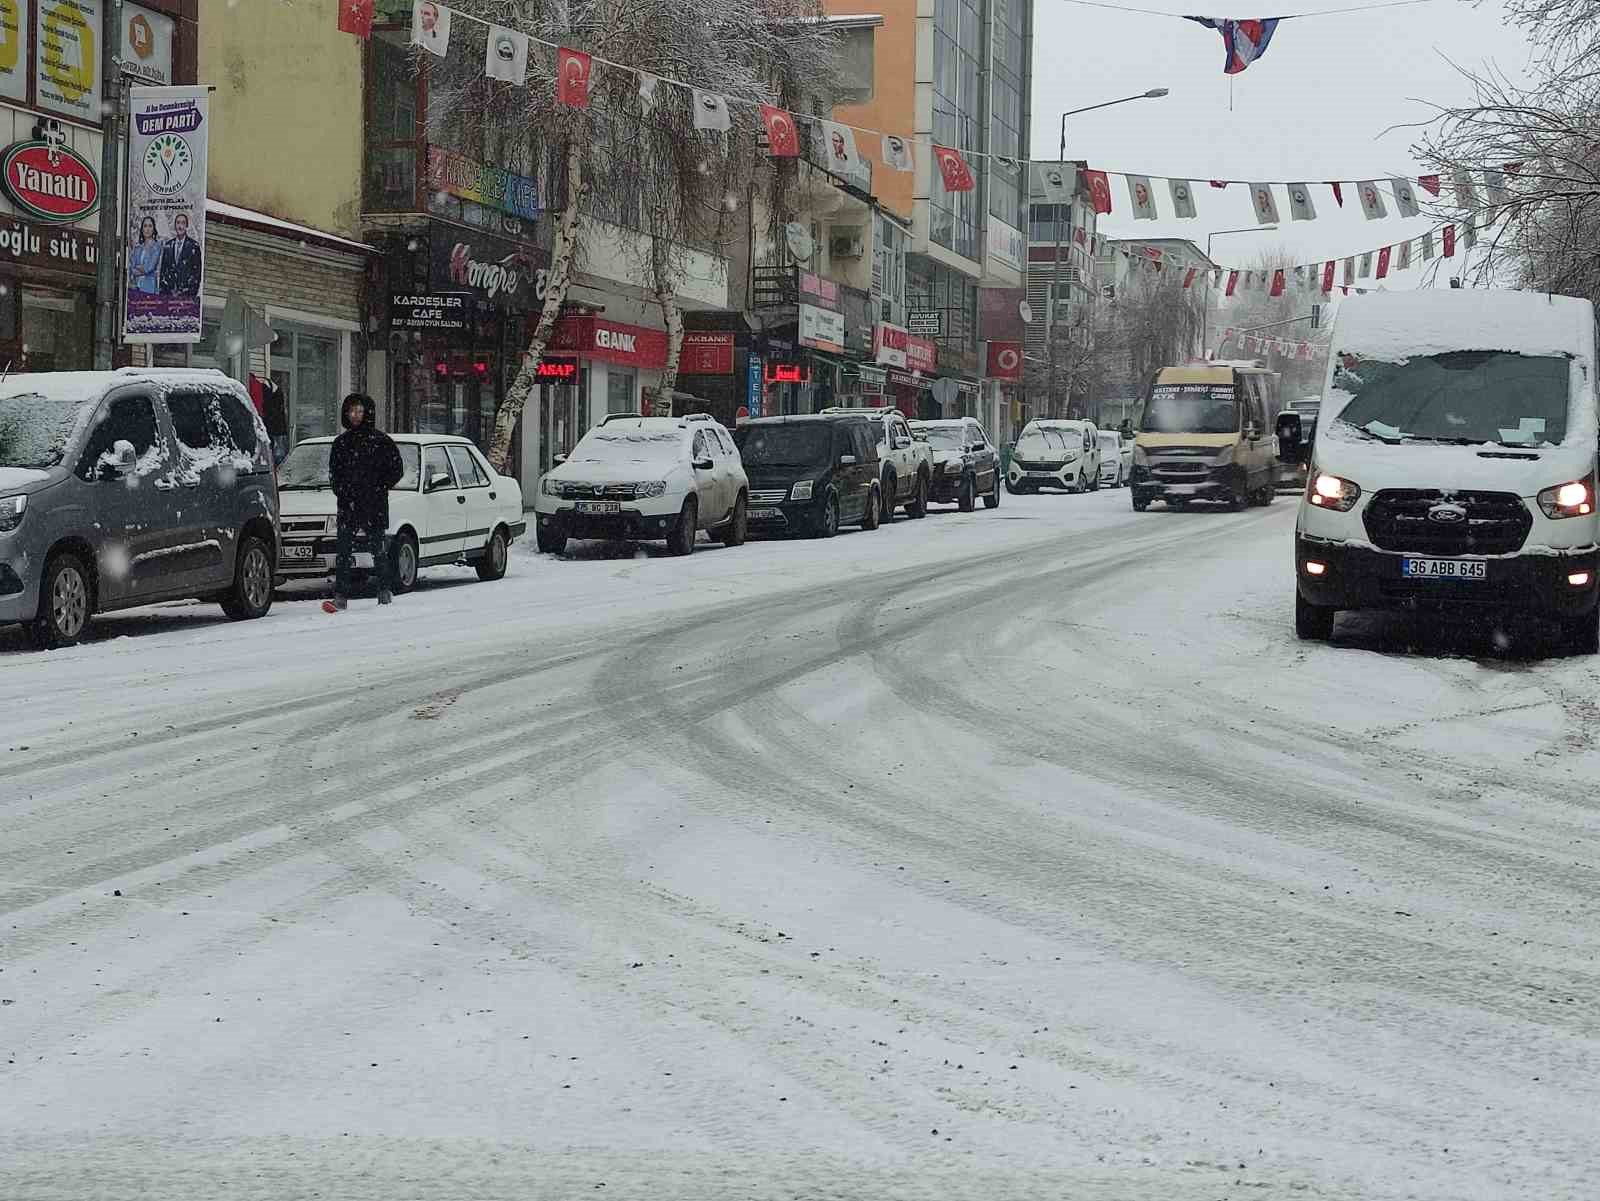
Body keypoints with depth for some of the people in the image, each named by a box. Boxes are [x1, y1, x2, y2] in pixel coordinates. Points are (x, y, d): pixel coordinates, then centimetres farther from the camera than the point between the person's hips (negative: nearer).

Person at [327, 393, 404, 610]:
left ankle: (385, 591, 16)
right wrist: (341, 490, 2)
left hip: (375, 505, -3)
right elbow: (333, 472, 18)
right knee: (344, 552, -5)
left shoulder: (381, 441, 1)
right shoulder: (341, 442, 12)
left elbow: (397, 470, 3)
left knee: (379, 550, 3)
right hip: (347, 506, 3)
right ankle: (341, 596, -7)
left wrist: (379, 489, -4)